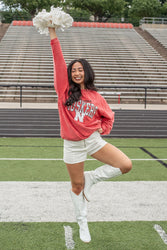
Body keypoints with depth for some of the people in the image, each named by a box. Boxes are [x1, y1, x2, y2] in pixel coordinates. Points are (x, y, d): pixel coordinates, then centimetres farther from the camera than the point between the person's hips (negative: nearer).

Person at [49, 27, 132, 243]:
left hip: (94, 140, 2)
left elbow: (108, 116, 18)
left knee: (126, 165, -12)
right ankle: (82, 223, 29)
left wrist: (103, 129, -1)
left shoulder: (96, 96, 3)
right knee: (77, 186, 8)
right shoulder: (65, 90, -2)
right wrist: (53, 35, -13)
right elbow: (59, 62, -9)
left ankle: (91, 178, 9)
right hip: (73, 145, -2)